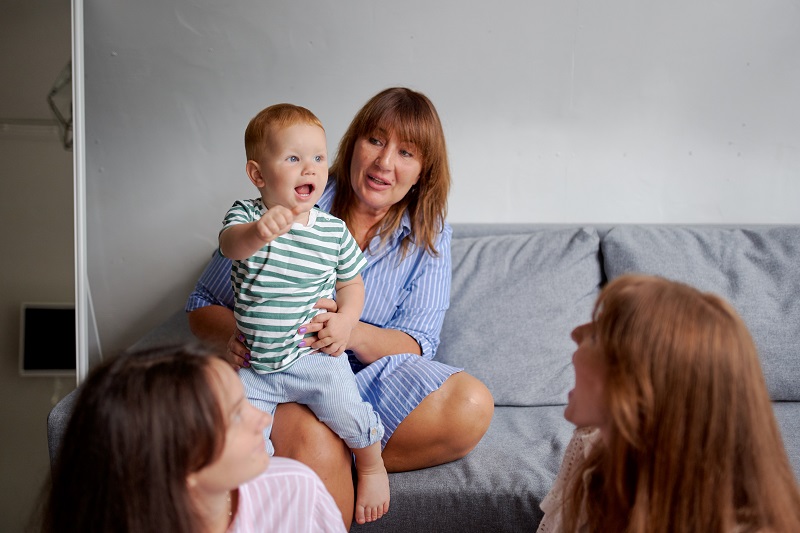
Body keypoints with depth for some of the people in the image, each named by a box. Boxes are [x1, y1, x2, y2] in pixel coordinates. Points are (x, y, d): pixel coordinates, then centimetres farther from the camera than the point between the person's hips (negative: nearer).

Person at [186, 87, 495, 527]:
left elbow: (416, 344, -6)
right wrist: (232, 338, -23)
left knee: (473, 405, -25)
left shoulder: (428, 237, 4)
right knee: (316, 449, -39)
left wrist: (353, 333, -29)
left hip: (374, 375, 4)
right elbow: (203, 305, 3)